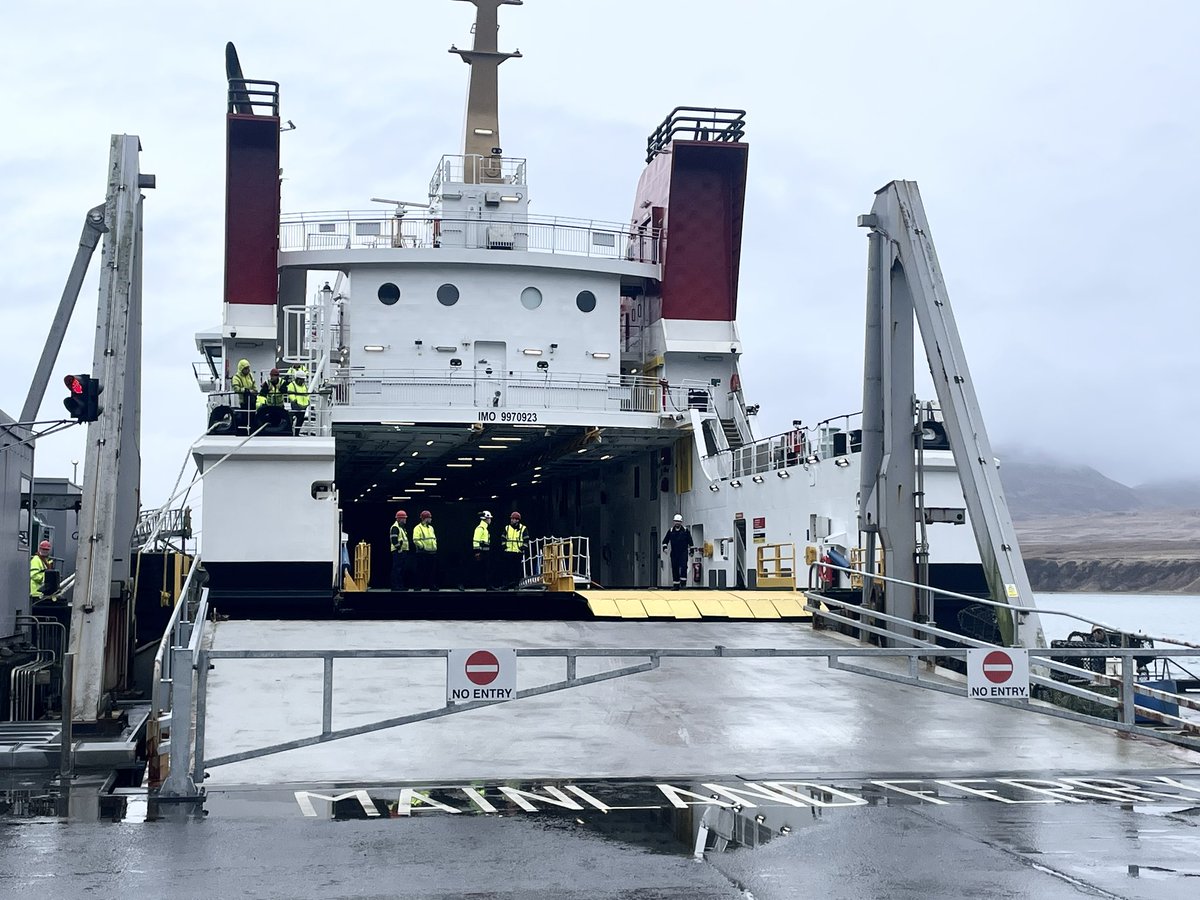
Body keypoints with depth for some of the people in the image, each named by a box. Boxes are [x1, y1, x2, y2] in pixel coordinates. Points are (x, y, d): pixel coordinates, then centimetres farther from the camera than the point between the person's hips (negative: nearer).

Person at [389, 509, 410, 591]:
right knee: (397, 569, -9)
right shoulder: (395, 527, -12)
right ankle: (395, 586, -7)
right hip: (398, 551, -10)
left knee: (402, 570, 13)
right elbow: (394, 540, -22)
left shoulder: (403, 527, 20)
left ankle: (400, 586, 18)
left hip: (403, 551, 10)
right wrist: (399, 548, -20)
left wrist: (406, 550, 19)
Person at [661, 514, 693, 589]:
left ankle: (683, 582, -11)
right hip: (674, 553, 3)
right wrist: (665, 547, -2)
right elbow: (665, 540, 13)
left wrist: (691, 550, 4)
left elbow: (690, 541, 6)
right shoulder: (671, 531, 8)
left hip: (683, 552, -3)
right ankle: (676, 585, 8)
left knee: (683, 566, -18)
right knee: (674, 568, 2)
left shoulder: (685, 530, 1)